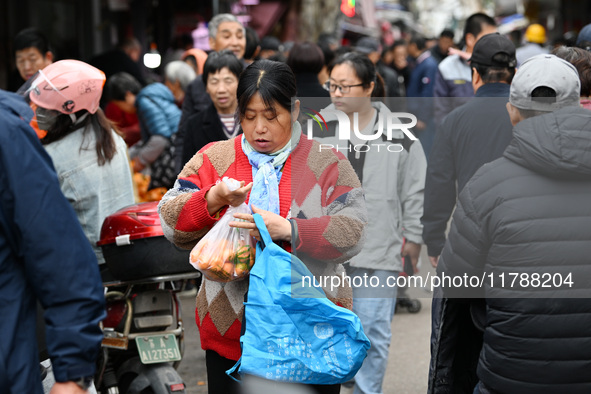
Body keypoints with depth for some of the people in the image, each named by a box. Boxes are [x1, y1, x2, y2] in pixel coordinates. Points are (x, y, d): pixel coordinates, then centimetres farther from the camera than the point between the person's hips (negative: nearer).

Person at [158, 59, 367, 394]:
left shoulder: (327, 163, 2)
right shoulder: (212, 159, 8)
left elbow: (352, 233, -10)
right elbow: (171, 221, 1)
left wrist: (286, 230, -24)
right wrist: (213, 200, -18)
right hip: (230, 329, 1)